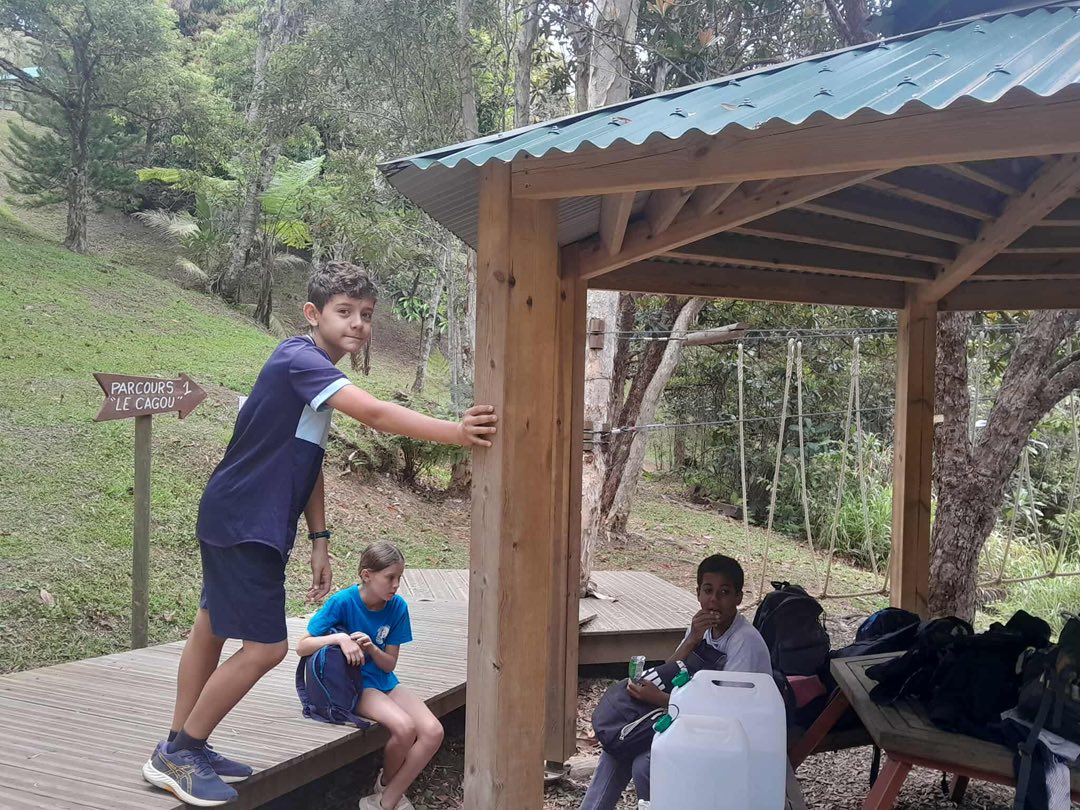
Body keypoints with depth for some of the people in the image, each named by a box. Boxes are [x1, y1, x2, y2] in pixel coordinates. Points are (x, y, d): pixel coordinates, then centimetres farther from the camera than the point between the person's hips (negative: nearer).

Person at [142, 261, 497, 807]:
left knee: (212, 629, 18)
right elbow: (374, 414, -34)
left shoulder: (316, 374, 11)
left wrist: (319, 540, 11)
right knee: (266, 647, -6)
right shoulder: (299, 359, -20)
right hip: (242, 525, -10)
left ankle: (179, 750, 32)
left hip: (255, 526, 10)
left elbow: (310, 462, 13)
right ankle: (178, 754, 10)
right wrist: (457, 433, -40)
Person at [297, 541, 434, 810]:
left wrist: (371, 648, -22)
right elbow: (301, 647, -14)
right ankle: (388, 784, 2)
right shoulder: (343, 601, -16)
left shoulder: (397, 607, -5)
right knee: (404, 727, -29)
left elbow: (389, 664, -1)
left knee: (433, 732, -18)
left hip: (383, 681, 5)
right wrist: (340, 638, -31)